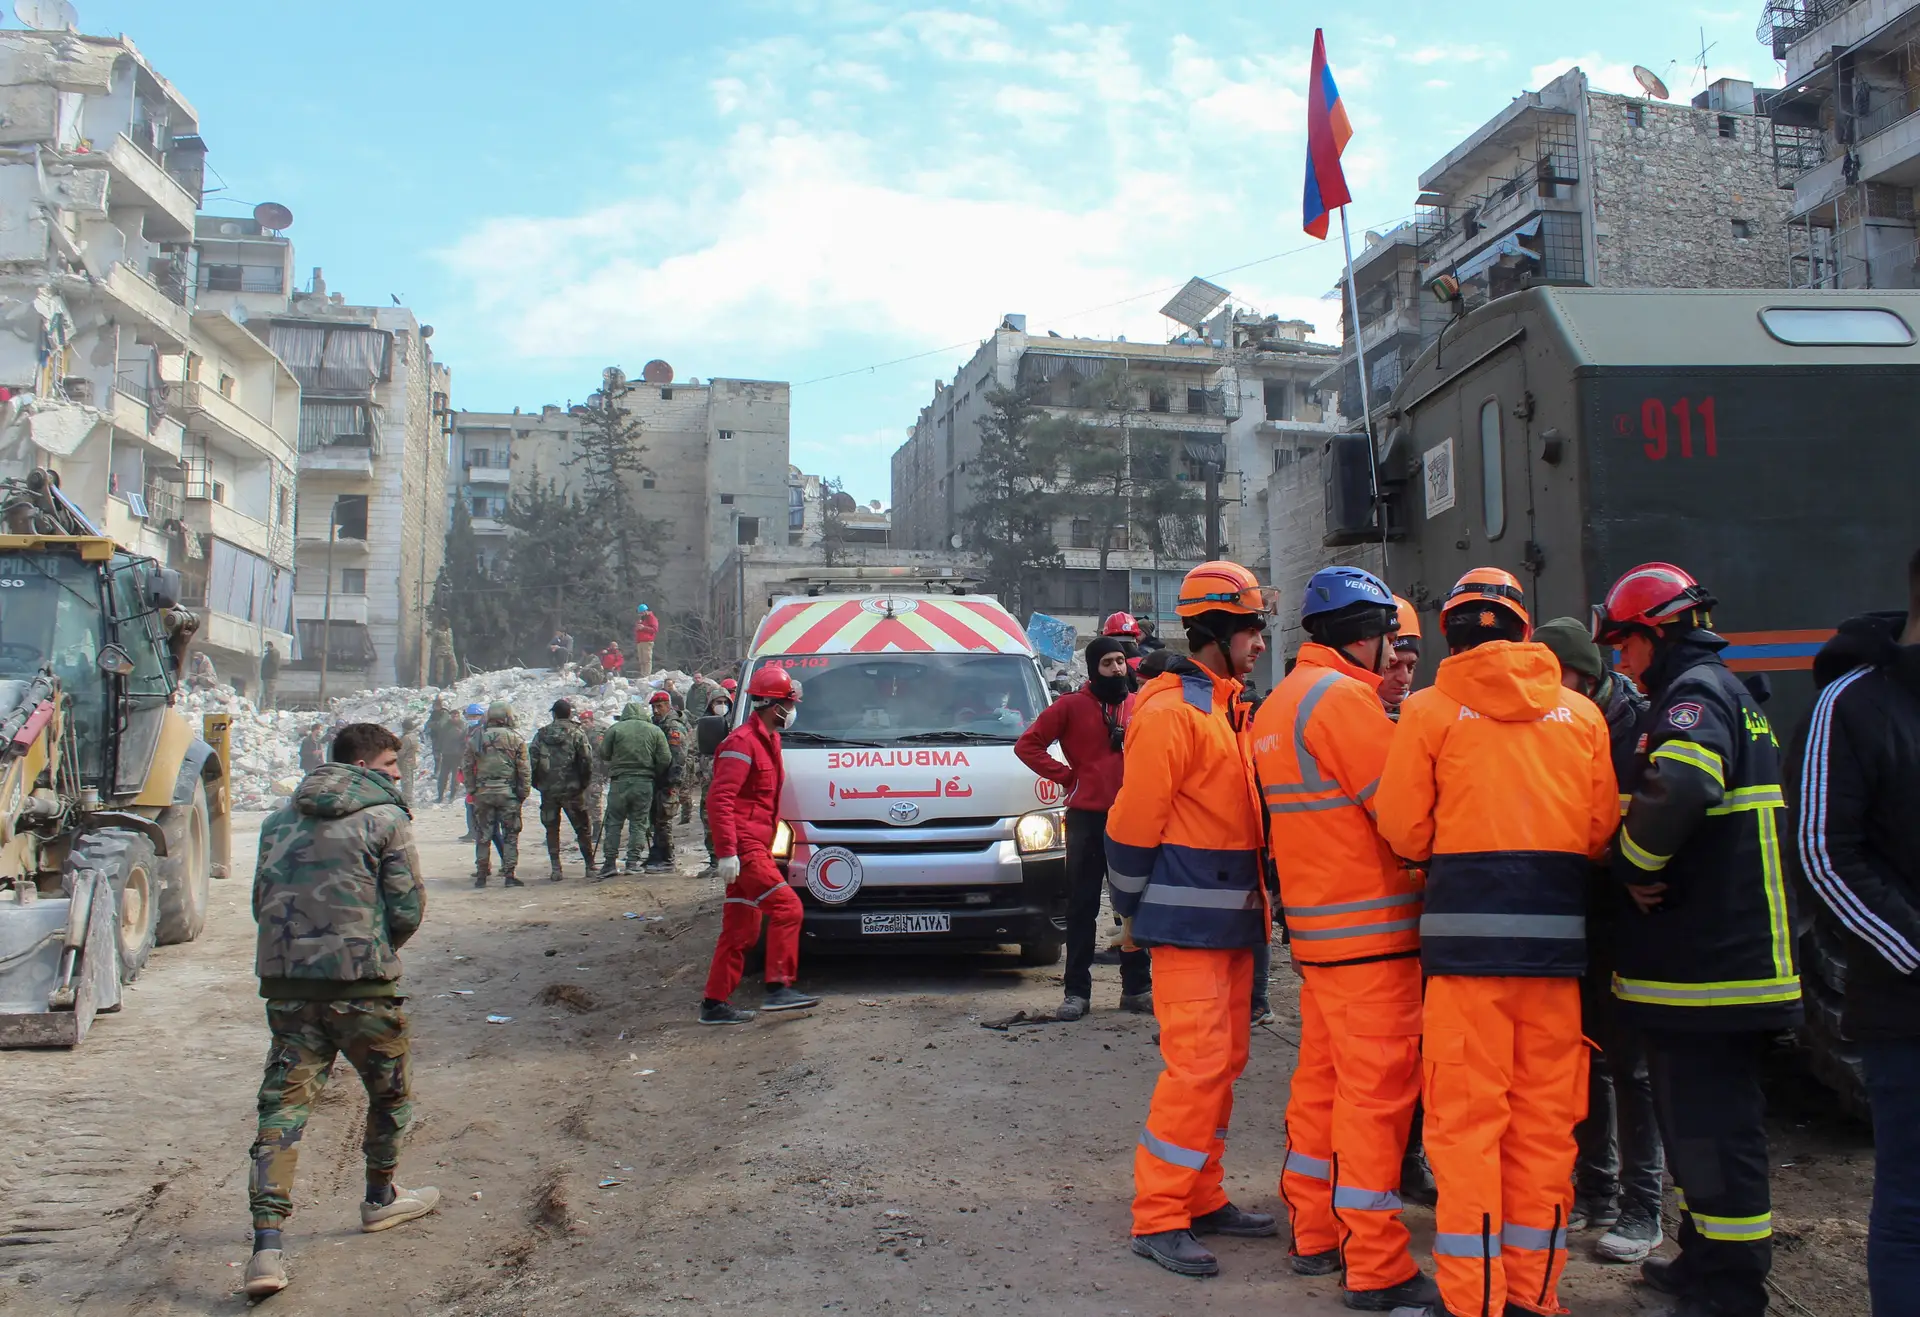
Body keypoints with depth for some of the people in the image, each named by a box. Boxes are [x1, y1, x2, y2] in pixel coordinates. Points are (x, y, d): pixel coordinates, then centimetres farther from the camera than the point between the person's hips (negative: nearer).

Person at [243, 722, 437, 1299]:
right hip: (359, 979, -4)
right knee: (390, 1088, 18)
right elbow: (407, 909, -7)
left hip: (284, 980, 5)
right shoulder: (385, 817, -5)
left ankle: (267, 1244, -7)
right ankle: (380, 1199, 34)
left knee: (284, 1101, 3)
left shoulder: (282, 817, 12)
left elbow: (262, 902, 16)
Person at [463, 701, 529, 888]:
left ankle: (481, 875, 13)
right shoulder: (515, 739, -2)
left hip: (482, 792, 2)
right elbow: (523, 769, -3)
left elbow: (468, 767, 6)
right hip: (507, 792, -2)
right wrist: (523, 793, 3)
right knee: (510, 834, 3)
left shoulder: (475, 738, 5)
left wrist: (471, 790, 12)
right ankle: (510, 874, 0)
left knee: (483, 835, 10)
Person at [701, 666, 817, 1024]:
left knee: (741, 929, 10)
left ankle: (715, 1003, 14)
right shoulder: (742, 742, -12)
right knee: (787, 907, -13)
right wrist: (727, 851, -26)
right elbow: (719, 798, -20)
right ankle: (778, 988, -10)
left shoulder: (768, 740, 19)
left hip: (755, 848, 10)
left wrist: (768, 843, 24)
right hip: (743, 847, -10)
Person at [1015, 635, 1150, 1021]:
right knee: (1082, 907, 4)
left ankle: (1137, 987, 18)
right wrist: (1066, 775, -6)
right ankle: (1077, 991, 10)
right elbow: (1027, 745, -1)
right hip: (1087, 818, -3)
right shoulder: (1072, 706, -2)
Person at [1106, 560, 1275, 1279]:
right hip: (1188, 921, -9)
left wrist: (1255, 902, 18)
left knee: (1222, 1063, 14)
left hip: (1233, 920, 9)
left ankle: (1201, 1199, 26)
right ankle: (1158, 1220, 1)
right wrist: (1131, 912, -8)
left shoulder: (1227, 709, 15)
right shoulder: (1169, 712, -15)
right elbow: (1133, 821, -15)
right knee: (1196, 1065, -8)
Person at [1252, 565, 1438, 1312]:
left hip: (1314, 927, 9)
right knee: (1377, 1090, -3)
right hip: (1370, 929, -9)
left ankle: (1314, 1234, 26)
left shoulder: (1278, 705, 15)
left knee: (1321, 1080, 16)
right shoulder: (1342, 697, -15)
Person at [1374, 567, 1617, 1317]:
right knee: (1545, 1120, 11)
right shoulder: (1581, 712, 8)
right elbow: (1604, 831, 5)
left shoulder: (1430, 709, -1)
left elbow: (1405, 831, -3)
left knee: (1466, 1119, 2)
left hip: (1467, 929, -3)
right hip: (1558, 934, 3)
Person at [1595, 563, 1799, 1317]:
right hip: (1714, 956, 11)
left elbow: (1675, 791, -34)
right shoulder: (1723, 693, 19)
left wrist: (1634, 863, -18)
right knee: (1697, 1120, 20)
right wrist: (1646, 868, 8)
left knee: (1711, 1127, -3)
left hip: (1708, 964, -11)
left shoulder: (1695, 694, -14)